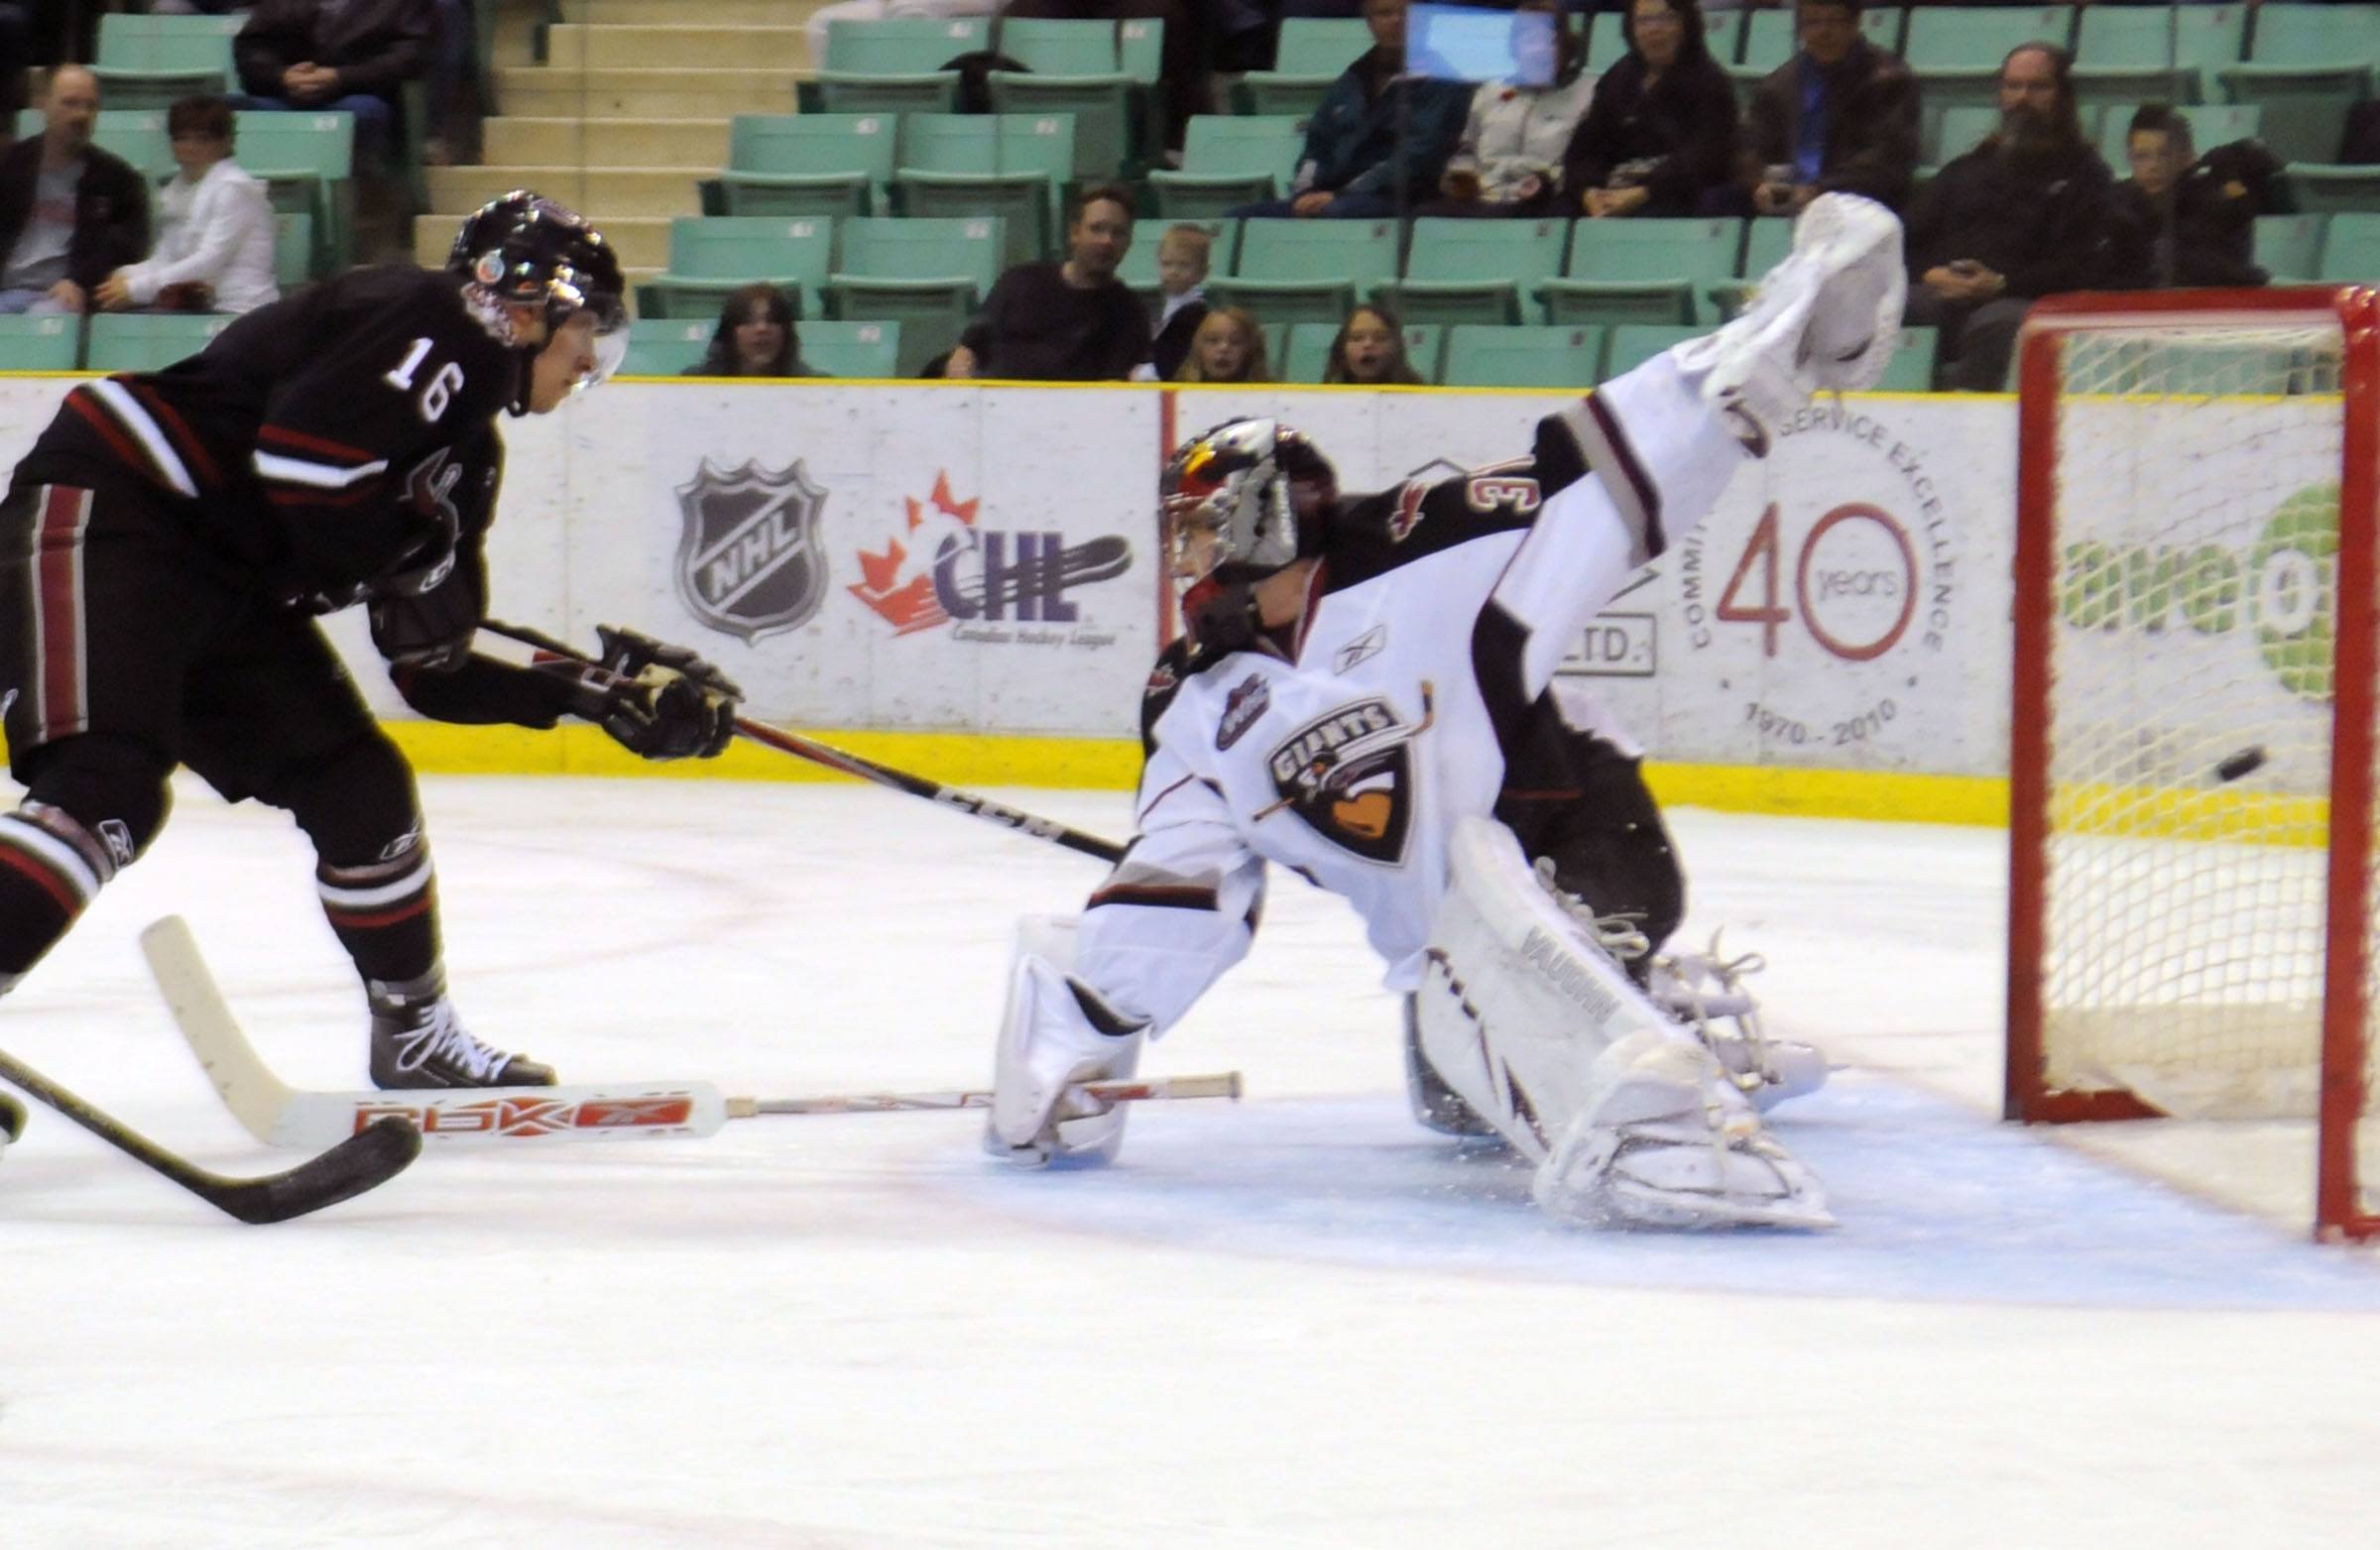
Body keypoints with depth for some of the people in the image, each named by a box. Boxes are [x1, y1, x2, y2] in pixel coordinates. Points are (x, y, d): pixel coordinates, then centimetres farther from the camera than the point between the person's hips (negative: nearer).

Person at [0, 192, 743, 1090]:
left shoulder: (466, 450, 19)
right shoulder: (434, 326, -9)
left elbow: (433, 673, 18)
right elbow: (297, 446, -26)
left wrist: (602, 693, 11)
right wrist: (401, 552, -11)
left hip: (225, 587, 10)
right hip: (101, 517, -10)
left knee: (359, 788, 11)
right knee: (108, 790, -25)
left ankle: (415, 1035, 28)